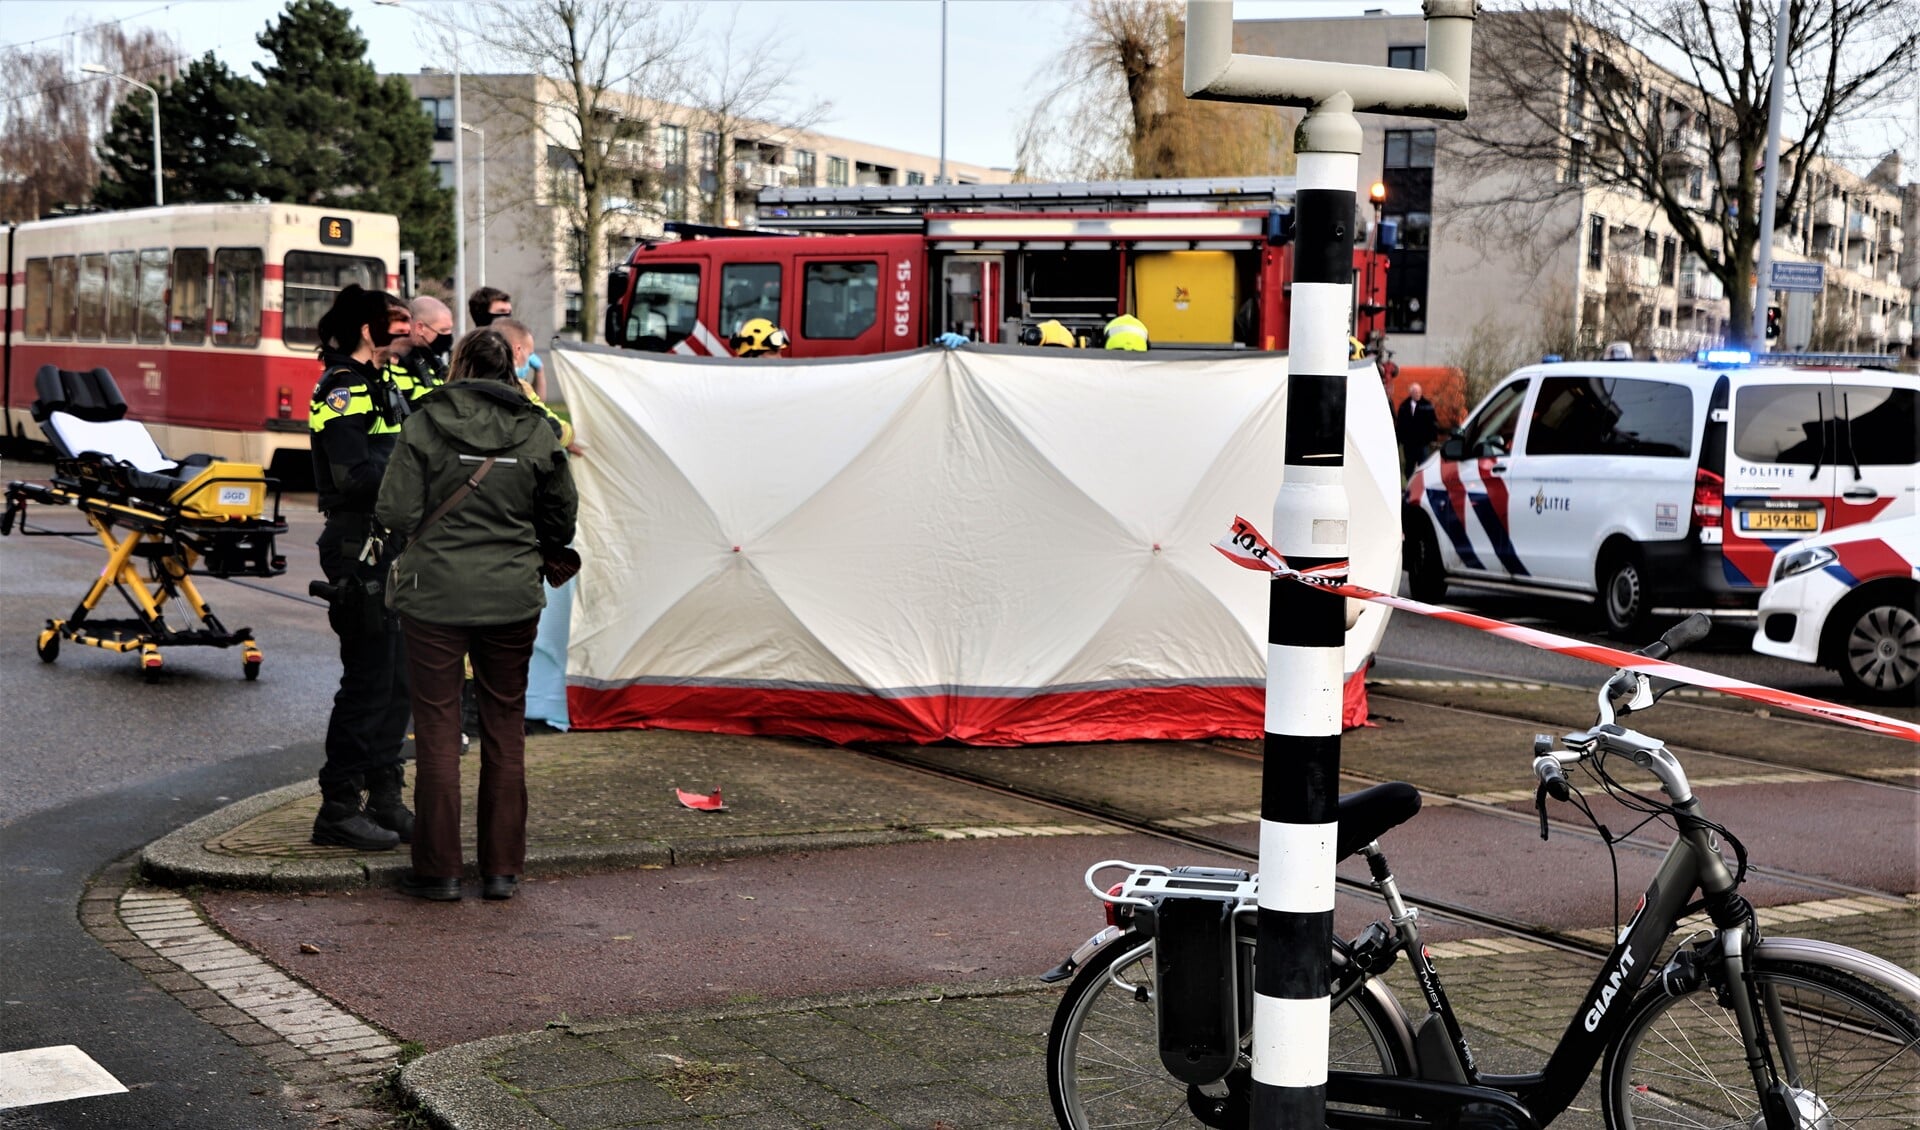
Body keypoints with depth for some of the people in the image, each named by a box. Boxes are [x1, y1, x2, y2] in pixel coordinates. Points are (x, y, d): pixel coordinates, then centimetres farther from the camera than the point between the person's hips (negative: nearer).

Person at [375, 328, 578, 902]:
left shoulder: (427, 423, -6)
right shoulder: (537, 432, 2)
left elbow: (396, 513, -9)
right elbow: (562, 517, 8)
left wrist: (427, 538, 12)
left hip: (436, 596, -2)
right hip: (512, 598, 2)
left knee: (437, 730, 5)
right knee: (506, 730, 11)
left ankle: (438, 870, 10)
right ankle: (502, 869, 16)